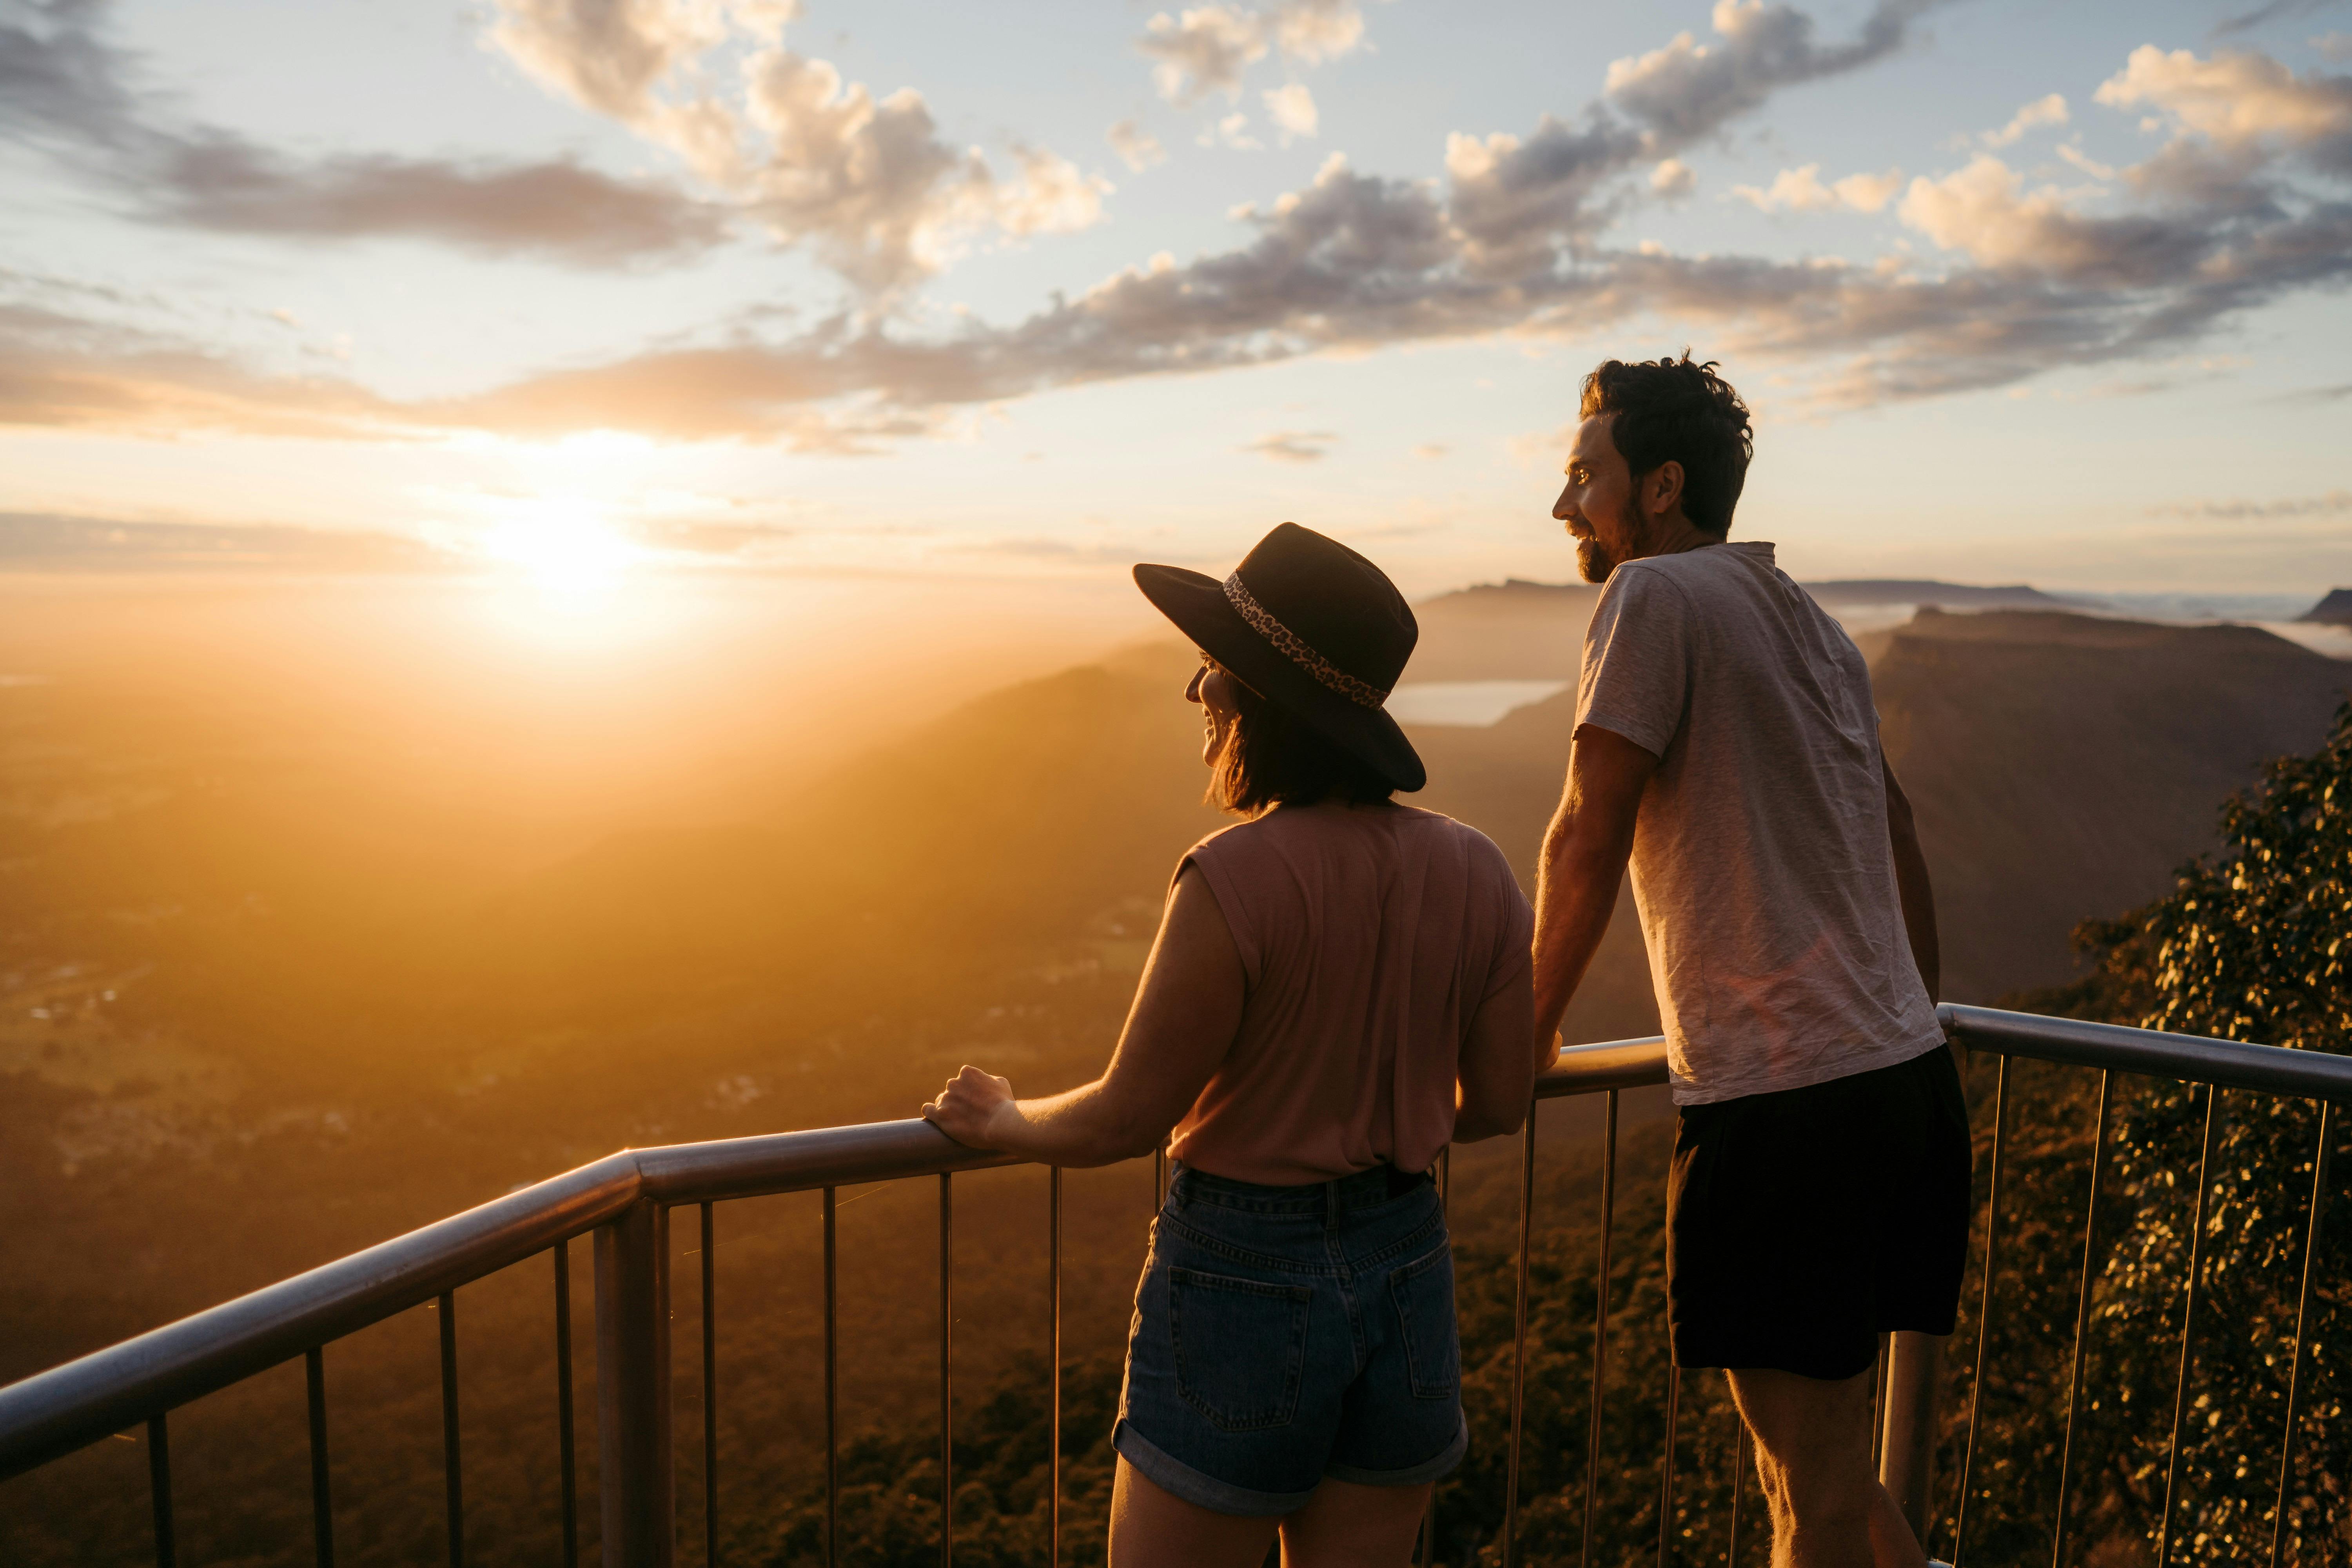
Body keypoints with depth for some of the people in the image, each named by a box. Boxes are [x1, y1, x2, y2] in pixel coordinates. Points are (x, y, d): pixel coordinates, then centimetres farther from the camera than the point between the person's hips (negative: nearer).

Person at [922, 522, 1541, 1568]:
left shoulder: (1234, 880, -22)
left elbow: (1124, 1120, -14)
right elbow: (1498, 1104, 5)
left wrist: (1000, 1121, 5)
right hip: (1408, 1271, 6)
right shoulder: (1475, 873, -5)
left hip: (1245, 1284, -6)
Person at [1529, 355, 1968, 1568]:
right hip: (1907, 1070, 9)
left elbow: (1588, 841, -10)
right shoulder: (1812, 624, 17)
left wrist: (1529, 1030, 3)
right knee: (1829, 1460, 22)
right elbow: (1899, 844, 22)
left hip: (1780, 1099, -9)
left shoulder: (1654, 597, -8)